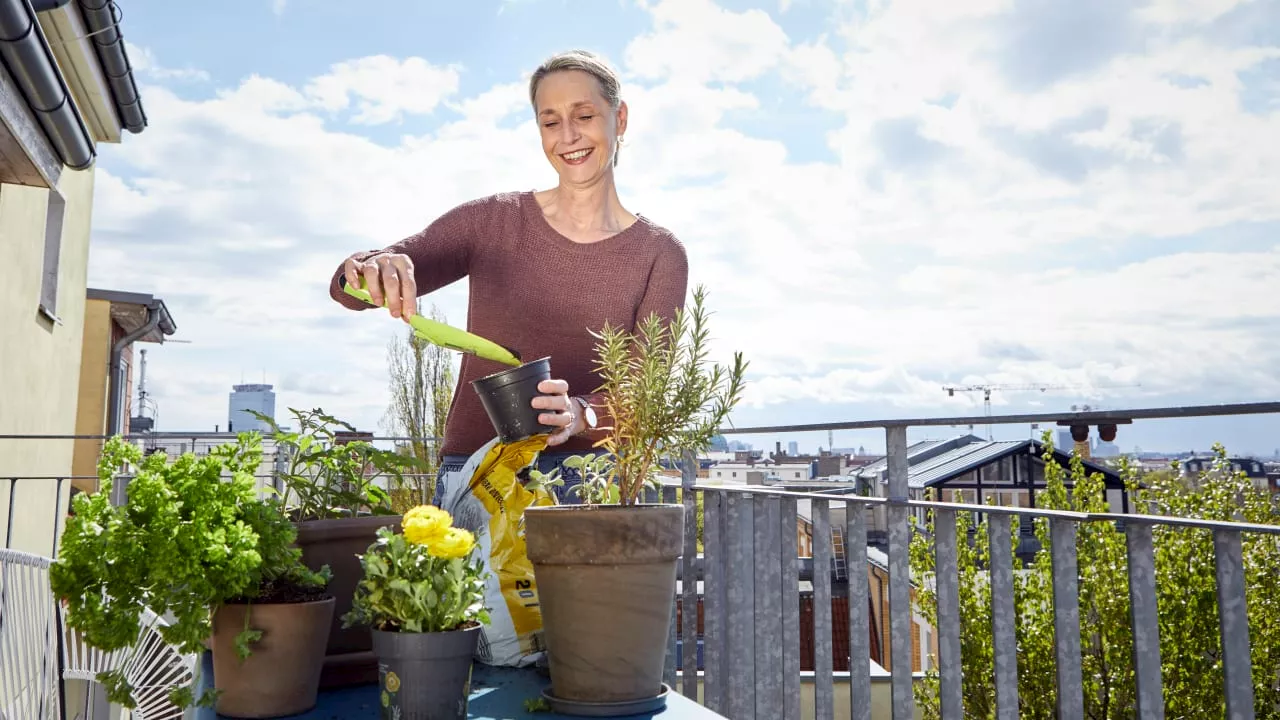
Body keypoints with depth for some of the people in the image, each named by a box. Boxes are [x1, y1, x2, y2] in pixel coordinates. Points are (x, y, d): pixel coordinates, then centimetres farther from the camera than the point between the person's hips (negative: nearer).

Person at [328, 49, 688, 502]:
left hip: (586, 478, 0)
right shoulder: (492, 221, 3)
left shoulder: (660, 256, 2)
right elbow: (349, 287, -2)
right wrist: (371, 270, -26)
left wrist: (581, 415, -25)